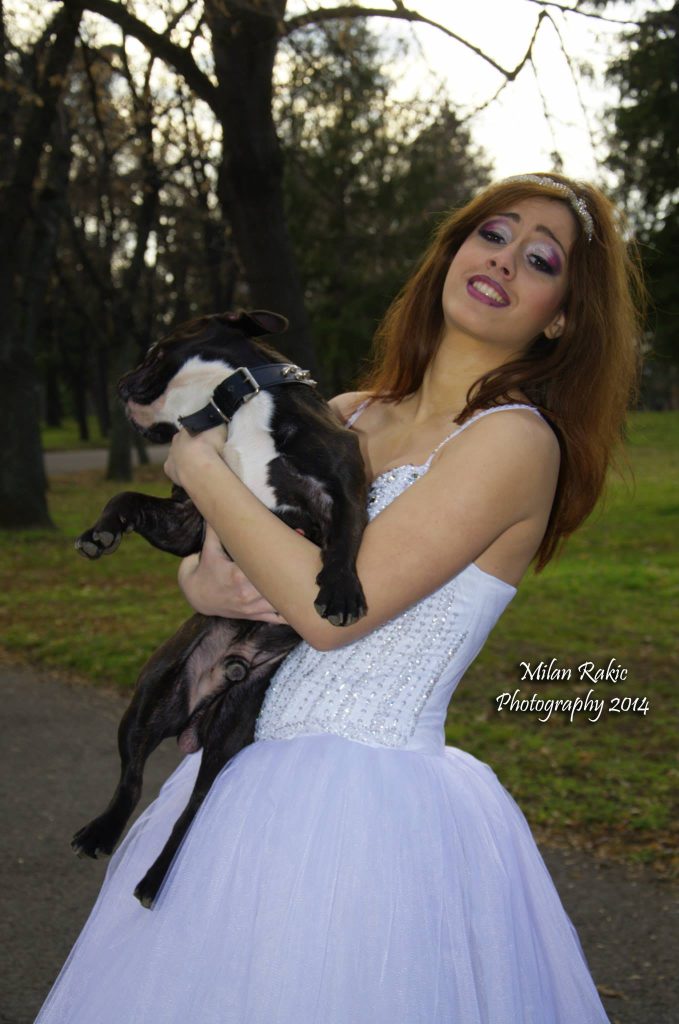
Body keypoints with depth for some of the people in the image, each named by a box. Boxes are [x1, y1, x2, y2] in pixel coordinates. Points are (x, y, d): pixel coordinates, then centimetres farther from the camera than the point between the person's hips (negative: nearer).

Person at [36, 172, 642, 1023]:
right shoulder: (351, 415, 8)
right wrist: (205, 583, -10)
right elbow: (206, 555, 15)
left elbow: (332, 609, -21)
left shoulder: (516, 440, -14)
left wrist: (201, 468, -10)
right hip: (255, 779, 7)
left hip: (367, 802, -7)